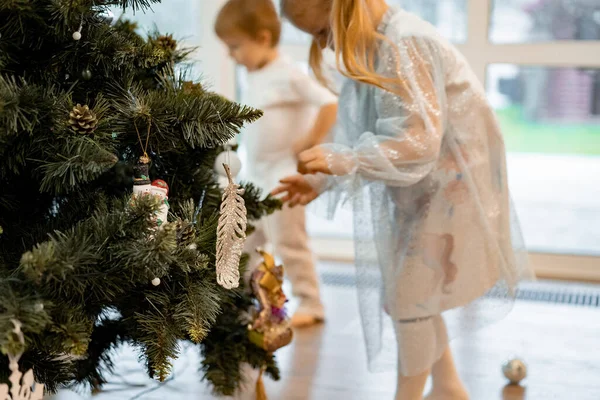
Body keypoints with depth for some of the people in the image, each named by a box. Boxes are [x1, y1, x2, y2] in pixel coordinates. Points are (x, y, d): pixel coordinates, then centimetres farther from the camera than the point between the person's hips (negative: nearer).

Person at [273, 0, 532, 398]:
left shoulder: (406, 45, -24)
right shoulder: (374, 49, 4)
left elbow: (418, 143, -28)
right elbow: (372, 138, 6)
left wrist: (342, 160, -33)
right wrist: (321, 181, -4)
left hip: (448, 188, -9)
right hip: (417, 191, 9)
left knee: (407, 298, -4)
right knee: (415, 292, 16)